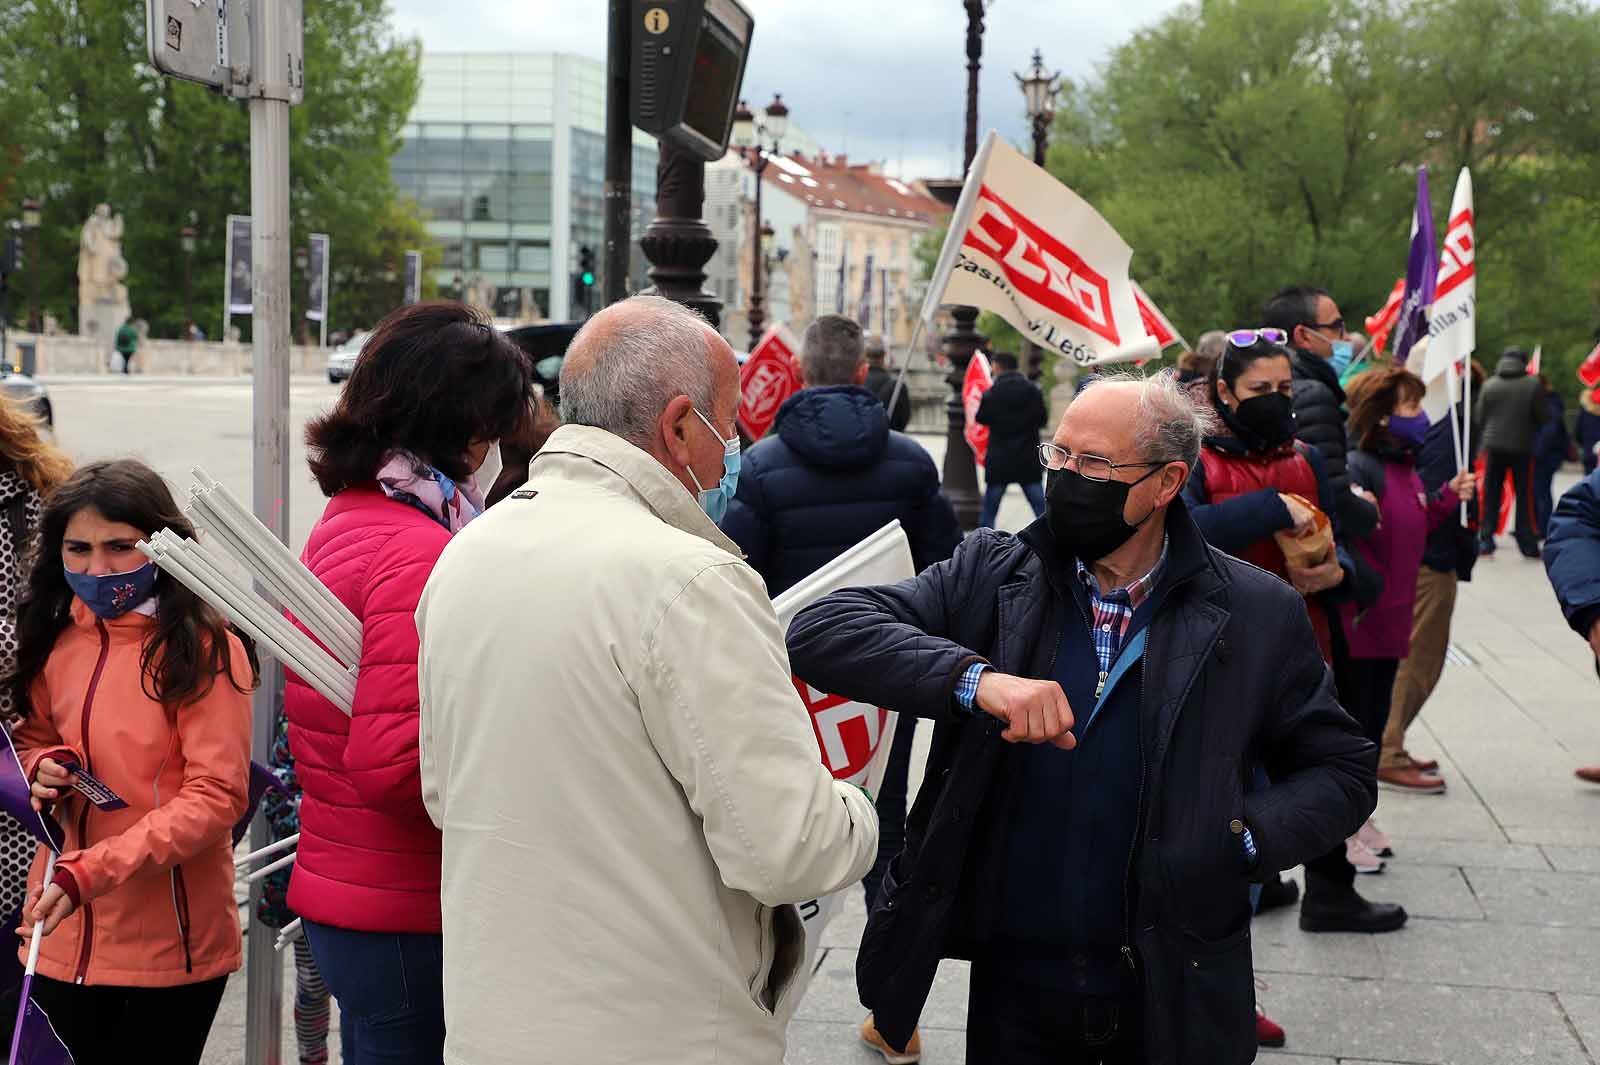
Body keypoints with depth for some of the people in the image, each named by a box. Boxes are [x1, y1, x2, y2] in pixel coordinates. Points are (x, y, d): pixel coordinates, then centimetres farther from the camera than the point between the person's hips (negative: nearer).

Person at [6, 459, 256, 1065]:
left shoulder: (205, 649, -12)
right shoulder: (55, 640, 4)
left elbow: (217, 796, -16)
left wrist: (90, 872, -24)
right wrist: (42, 768, -4)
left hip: (170, 946, -5)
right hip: (61, 941, 5)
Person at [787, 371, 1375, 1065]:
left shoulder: (1257, 615, -4)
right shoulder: (992, 576, -3)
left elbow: (1342, 770, 6)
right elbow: (819, 630, -13)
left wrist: (1241, 838, -14)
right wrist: (973, 677, -28)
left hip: (1175, 994, 0)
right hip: (1013, 985, 1)